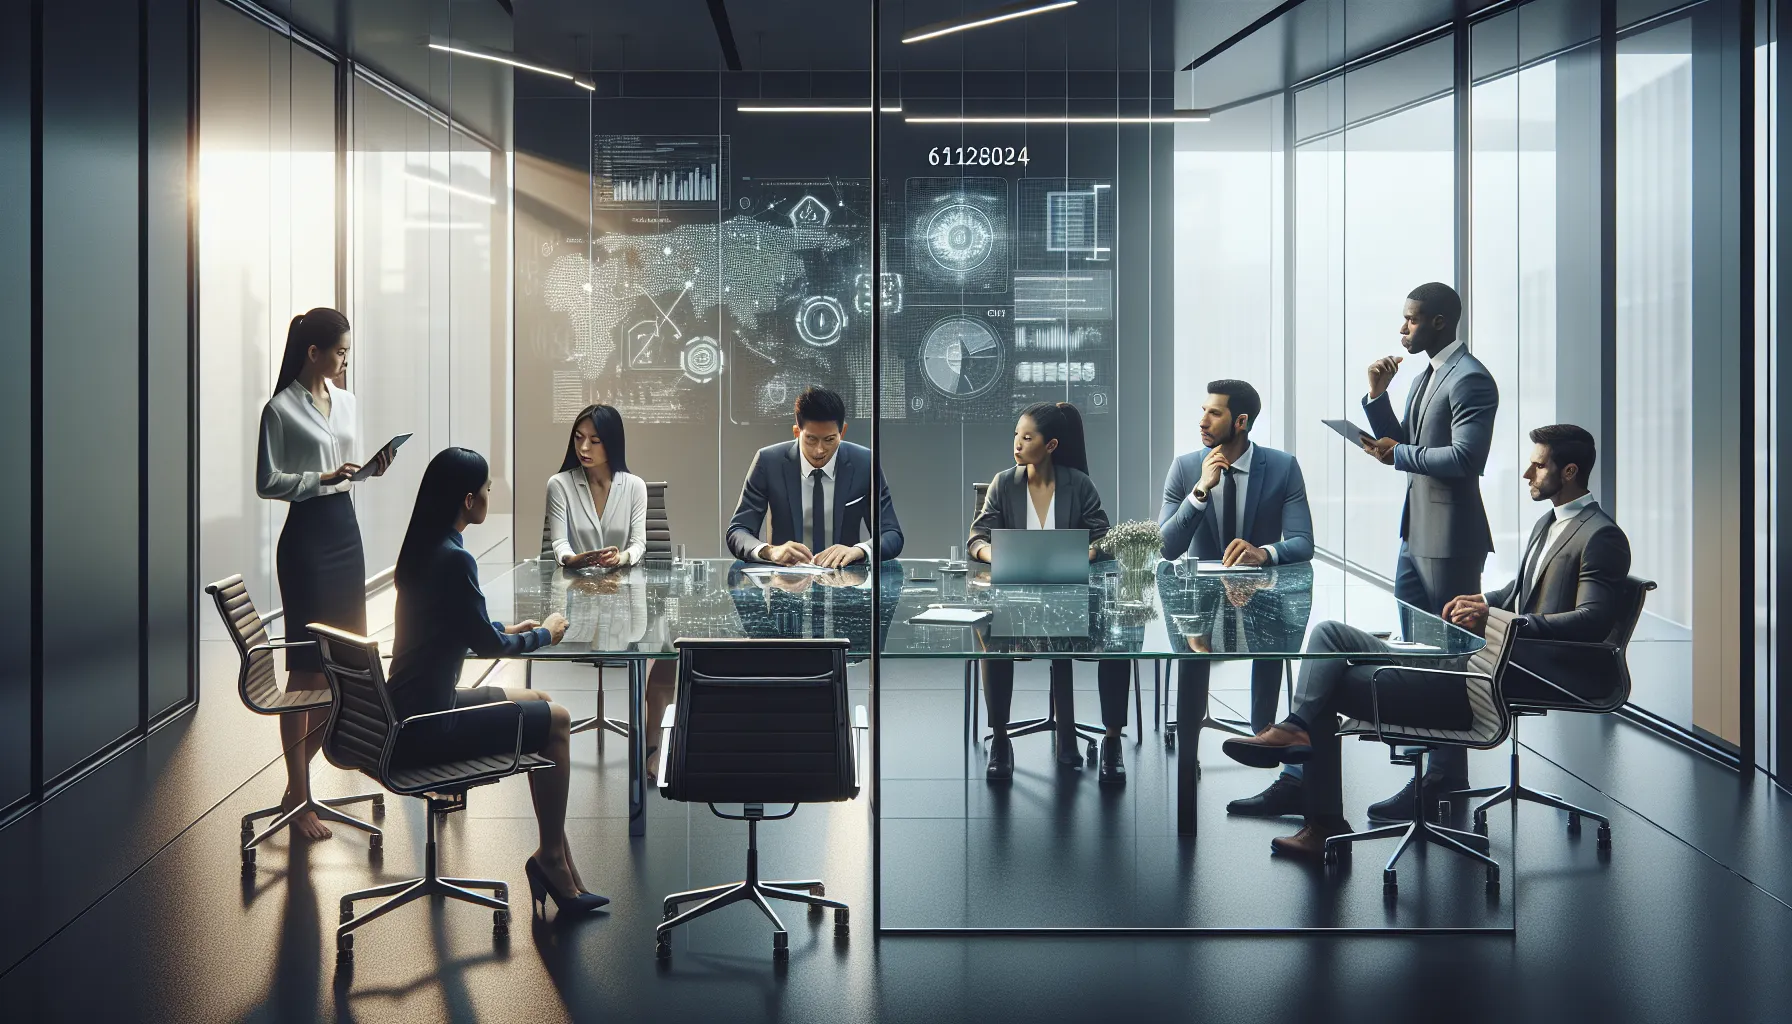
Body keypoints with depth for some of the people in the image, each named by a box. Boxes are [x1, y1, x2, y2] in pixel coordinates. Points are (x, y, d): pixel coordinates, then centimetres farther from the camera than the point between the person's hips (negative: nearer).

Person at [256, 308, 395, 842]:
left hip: (345, 528, 7)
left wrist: (372, 468, -1)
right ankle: (299, 796, 4)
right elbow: (267, 482, -10)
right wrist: (322, 479, -21)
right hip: (306, 536, -7)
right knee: (307, 667, -4)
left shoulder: (346, 403, 11)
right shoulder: (282, 409, -8)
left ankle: (299, 774, 24)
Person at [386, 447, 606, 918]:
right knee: (555, 720, 1)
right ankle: (551, 857, 12)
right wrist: (546, 634, 4)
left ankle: (555, 864, 12)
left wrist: (506, 630, 13)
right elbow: (486, 645, -12)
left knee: (539, 704, 16)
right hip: (427, 728, -10)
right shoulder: (454, 560, -21)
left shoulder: (421, 549, 9)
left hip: (412, 709, 10)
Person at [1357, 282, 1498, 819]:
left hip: (1450, 536, -10)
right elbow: (1400, 445, 18)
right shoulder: (1425, 376, 16)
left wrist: (1400, 455, -14)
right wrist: (1378, 396, 5)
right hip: (1415, 531, 10)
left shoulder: (1470, 379, -14)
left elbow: (1466, 457, -23)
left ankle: (1445, 771, 8)